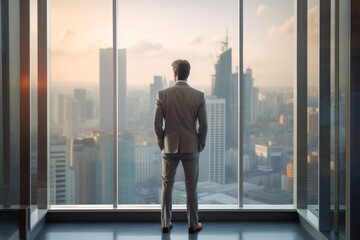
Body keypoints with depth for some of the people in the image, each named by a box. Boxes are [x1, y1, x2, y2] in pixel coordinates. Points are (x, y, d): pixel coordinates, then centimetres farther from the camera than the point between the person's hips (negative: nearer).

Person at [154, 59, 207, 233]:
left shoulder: (162, 94, -7)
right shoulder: (199, 96, -7)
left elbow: (157, 123, -6)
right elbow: (203, 125, -6)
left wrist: (162, 144, 8)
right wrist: (200, 145, 8)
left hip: (169, 147, 1)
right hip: (191, 147, 0)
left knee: (167, 185, 13)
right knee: (191, 187, 10)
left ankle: (165, 224, 20)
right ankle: (193, 224, 19)